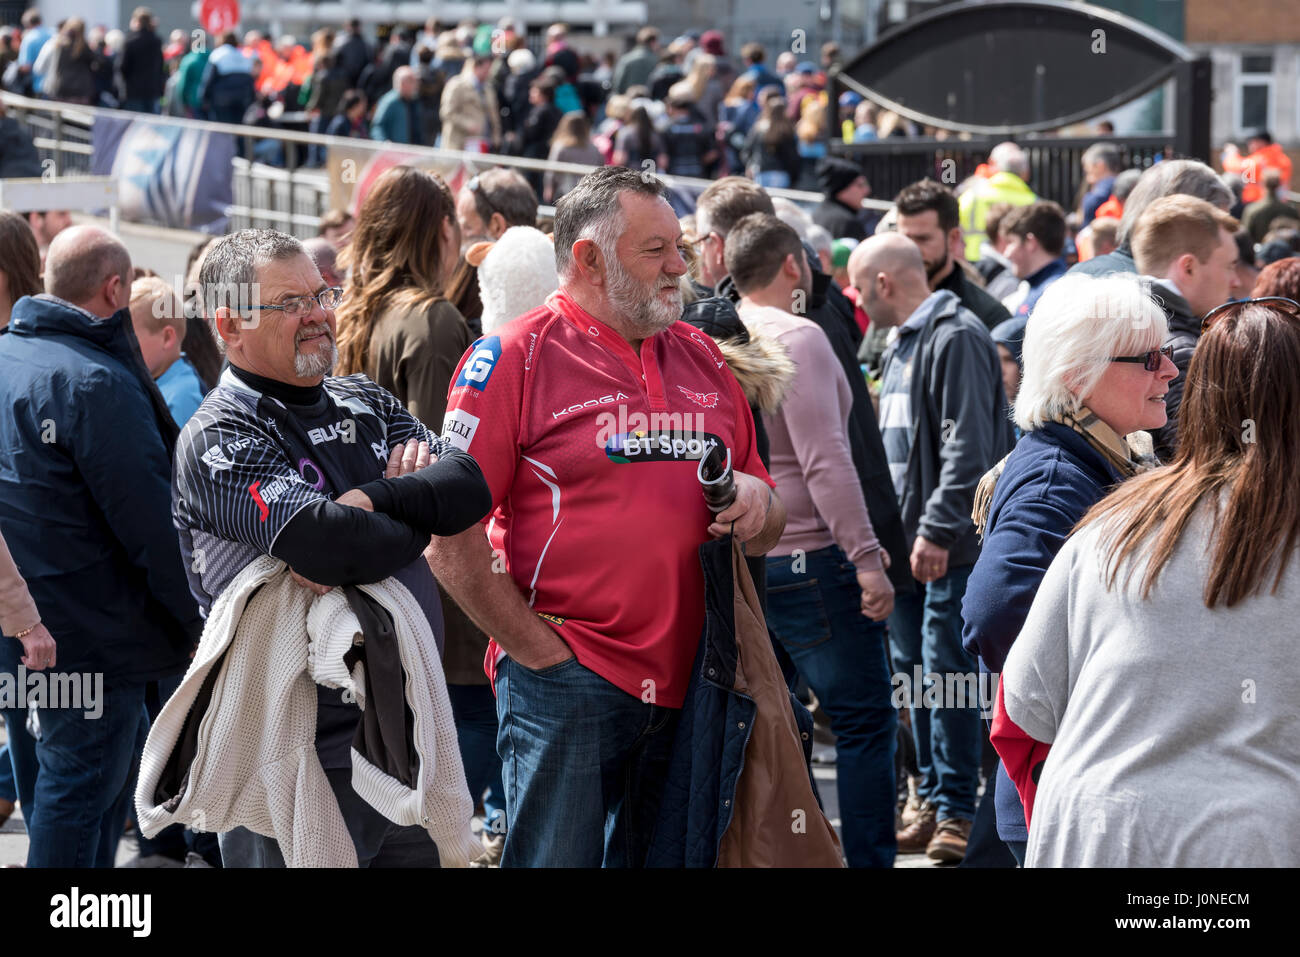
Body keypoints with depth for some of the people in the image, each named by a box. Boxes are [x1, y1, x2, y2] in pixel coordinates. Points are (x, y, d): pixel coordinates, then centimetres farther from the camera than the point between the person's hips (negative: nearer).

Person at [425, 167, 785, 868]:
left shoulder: (701, 359, 14)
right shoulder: (514, 357, -5)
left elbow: (765, 535, 22)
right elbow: (450, 540, -10)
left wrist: (757, 501, -2)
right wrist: (541, 653, -11)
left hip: (683, 687, 6)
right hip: (565, 690, -6)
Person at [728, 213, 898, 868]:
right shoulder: (797, 337, -13)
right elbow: (825, 461, -19)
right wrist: (866, 556, -18)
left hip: (741, 563, 8)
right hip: (808, 558, -8)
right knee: (865, 722, -2)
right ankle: (868, 860, -5)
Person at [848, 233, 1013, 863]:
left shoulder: (956, 338, -13)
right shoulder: (903, 344, 18)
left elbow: (967, 445, -20)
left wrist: (937, 529, -23)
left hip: (948, 546, -10)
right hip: (906, 542, 10)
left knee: (946, 671, -7)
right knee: (913, 669, 12)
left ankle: (957, 811, -2)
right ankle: (933, 803, 19)